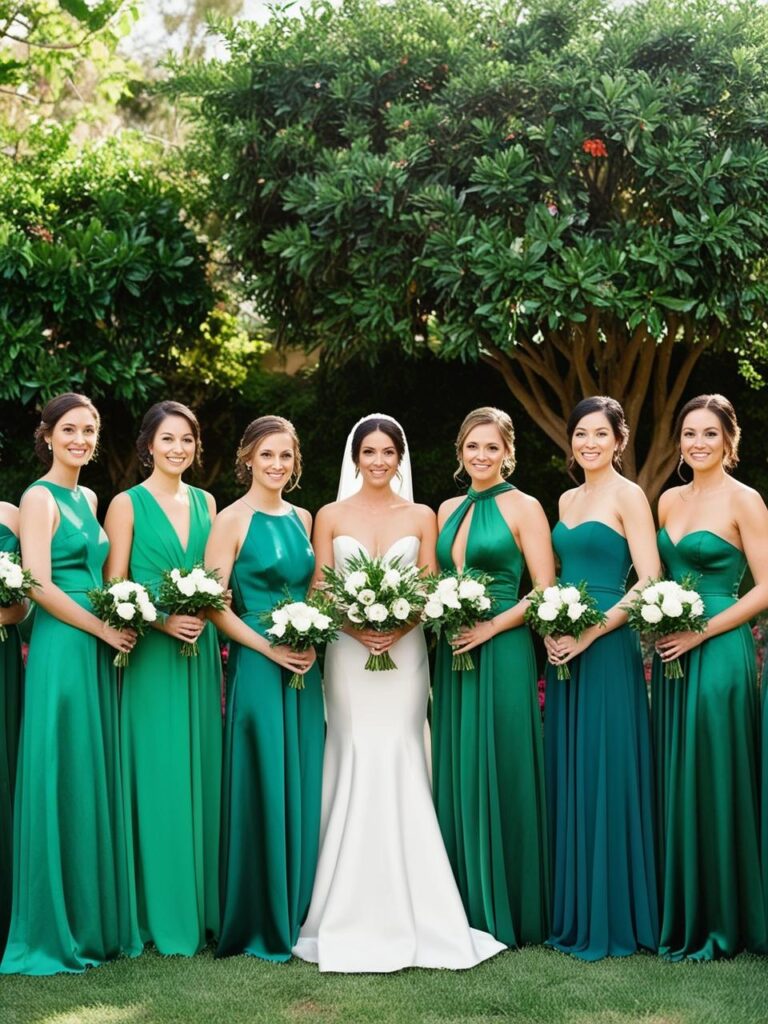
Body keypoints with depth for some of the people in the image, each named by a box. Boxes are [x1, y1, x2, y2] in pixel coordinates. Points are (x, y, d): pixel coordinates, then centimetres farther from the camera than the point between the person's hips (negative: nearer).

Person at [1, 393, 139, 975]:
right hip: (62, 647, -8)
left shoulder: (88, 498, 16)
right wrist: (103, 628, -12)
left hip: (98, 649, 8)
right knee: (61, 780, -4)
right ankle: (56, 928, 6)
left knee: (96, 780, 10)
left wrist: (115, 630, 7)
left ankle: (96, 920, 18)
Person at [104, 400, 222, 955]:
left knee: (203, 775, 7)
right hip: (151, 655, -4)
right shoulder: (128, 505, -1)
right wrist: (162, 621, -18)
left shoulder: (205, 502, 12)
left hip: (202, 653, 5)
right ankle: (164, 914, 7)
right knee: (160, 780, -2)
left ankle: (205, 907, 16)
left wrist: (207, 619, 1)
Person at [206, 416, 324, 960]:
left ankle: (298, 914, 19)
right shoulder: (233, 520, -5)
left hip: (305, 669, 6)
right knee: (263, 787, -2)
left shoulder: (302, 518, 13)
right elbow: (215, 603, -10)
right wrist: (268, 648, -16)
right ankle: (258, 923, 8)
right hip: (257, 666, -6)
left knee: (304, 787, 8)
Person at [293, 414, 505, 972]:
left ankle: (410, 912, 4)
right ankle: (353, 914, 5)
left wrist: (400, 627, -13)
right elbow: (320, 593, 3)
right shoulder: (331, 516, 6)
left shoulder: (421, 517, 8)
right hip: (349, 653, 0)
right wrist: (354, 628, -14)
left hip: (405, 651, 1)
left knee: (401, 766, -3)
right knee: (355, 766, -2)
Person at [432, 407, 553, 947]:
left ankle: (506, 911, 8)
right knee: (455, 775, 8)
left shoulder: (524, 508, -3)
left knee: (499, 776, -2)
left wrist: (490, 627, -17)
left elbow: (546, 591, -8)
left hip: (501, 653, -6)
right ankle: (464, 904, 17)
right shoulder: (448, 510, 14)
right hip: (452, 654, 6)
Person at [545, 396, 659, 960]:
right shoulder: (567, 500, 15)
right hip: (564, 649, 7)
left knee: (605, 776, -3)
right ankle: (571, 912, 19)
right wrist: (550, 627, 2)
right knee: (567, 776, 9)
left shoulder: (628, 495, -5)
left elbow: (649, 581, -12)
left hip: (608, 648, -7)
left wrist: (592, 631, -17)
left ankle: (612, 918, 6)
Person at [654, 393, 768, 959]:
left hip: (718, 653, -6)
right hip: (670, 655, 7)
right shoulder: (670, 500, 12)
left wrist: (699, 632, -15)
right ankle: (679, 915, 19)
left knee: (713, 783, -2)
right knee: (673, 782, 9)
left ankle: (720, 921, 9)